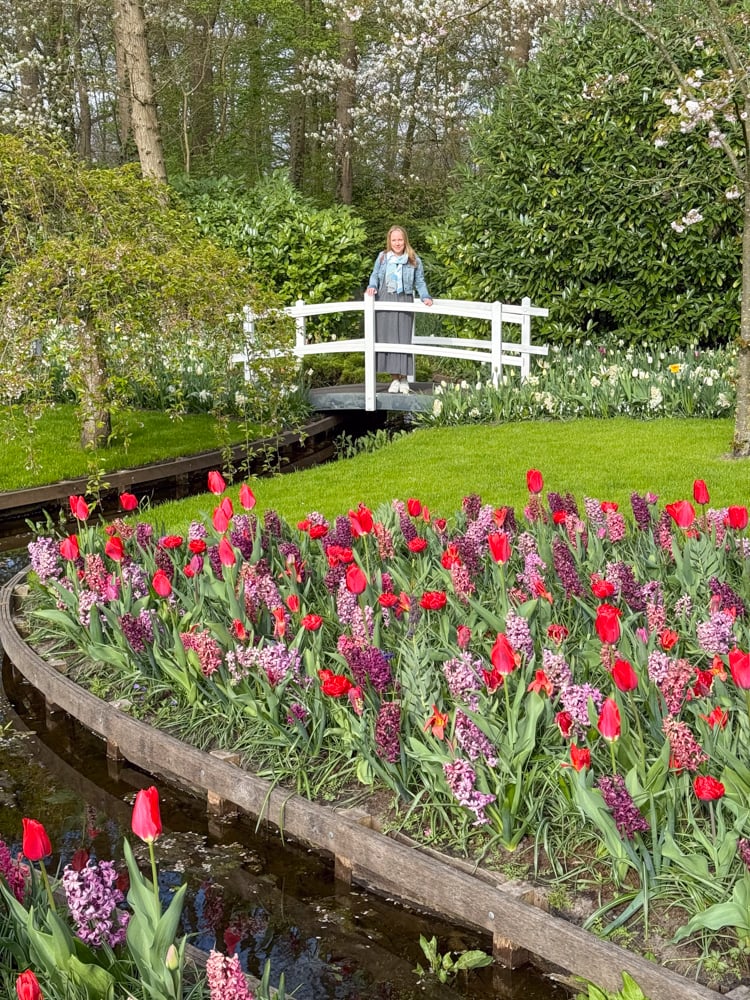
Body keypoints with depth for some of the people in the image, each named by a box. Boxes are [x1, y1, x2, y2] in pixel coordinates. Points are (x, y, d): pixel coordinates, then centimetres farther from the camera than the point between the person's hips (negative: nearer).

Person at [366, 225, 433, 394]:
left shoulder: (414, 260, 4)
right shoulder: (382, 257, 9)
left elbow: (420, 282, 8)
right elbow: (374, 276, 15)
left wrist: (425, 297, -8)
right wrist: (372, 286, -5)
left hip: (404, 302, -2)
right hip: (384, 302, 2)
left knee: (403, 339, -3)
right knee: (386, 339, 0)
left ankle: (404, 378, 6)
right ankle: (395, 378, 6)